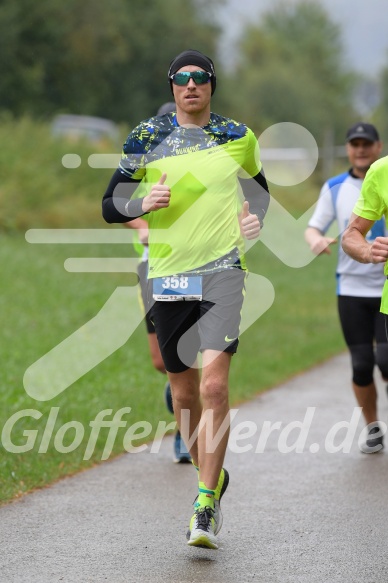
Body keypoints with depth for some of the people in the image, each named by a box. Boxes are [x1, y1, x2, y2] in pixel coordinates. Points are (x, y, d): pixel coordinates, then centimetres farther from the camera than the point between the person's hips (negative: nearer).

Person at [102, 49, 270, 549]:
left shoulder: (238, 137, 8)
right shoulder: (147, 138, 6)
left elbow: (256, 184, 27)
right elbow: (109, 206, 6)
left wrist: (256, 216, 6)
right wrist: (144, 203, -14)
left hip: (223, 270, -2)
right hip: (169, 277, 2)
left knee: (214, 384, -17)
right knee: (183, 394, 9)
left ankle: (206, 508, -15)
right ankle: (212, 477, 33)